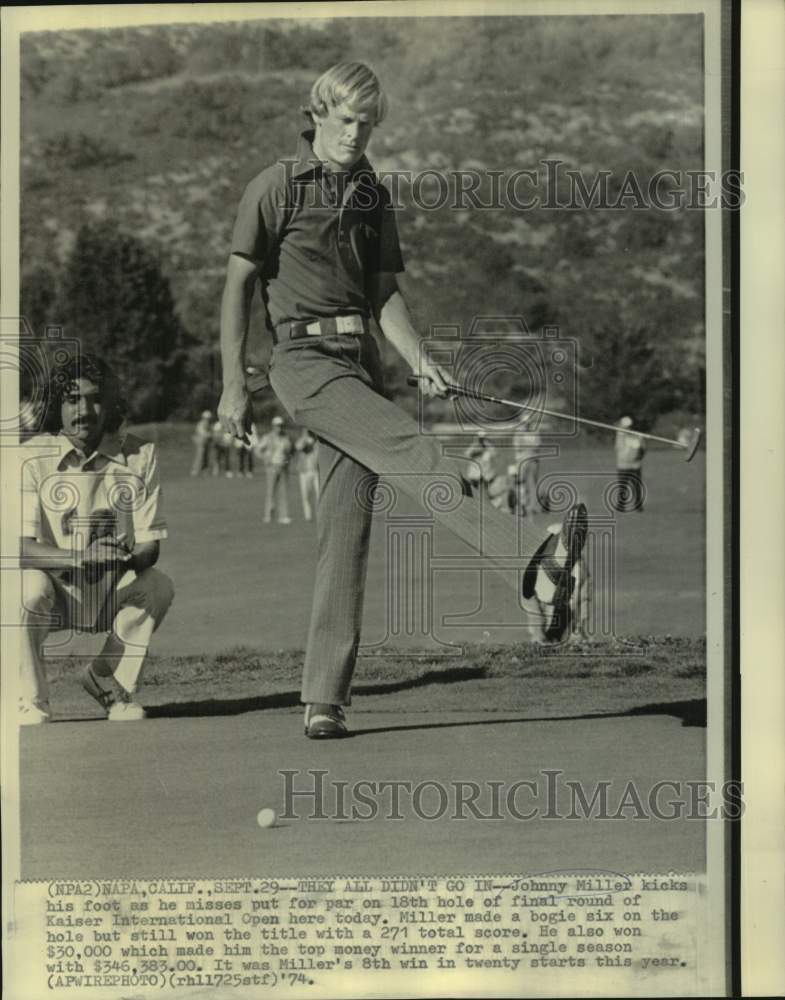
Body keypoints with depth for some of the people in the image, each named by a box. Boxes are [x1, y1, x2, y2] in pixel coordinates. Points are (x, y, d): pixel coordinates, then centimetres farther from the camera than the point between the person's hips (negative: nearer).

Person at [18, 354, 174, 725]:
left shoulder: (139, 455, -5)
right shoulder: (33, 457, -12)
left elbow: (150, 544, -8)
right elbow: (19, 546, -22)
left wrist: (125, 561, -33)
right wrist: (79, 558, -40)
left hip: (112, 591, 2)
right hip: (55, 589, -2)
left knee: (158, 586, -26)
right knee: (29, 588, -34)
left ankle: (111, 681, -2)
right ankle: (31, 702, -13)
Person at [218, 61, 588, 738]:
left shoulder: (374, 196, 18)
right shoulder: (276, 187, 2)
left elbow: (385, 294, 17)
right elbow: (238, 284, 2)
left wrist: (420, 361, -1)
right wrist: (233, 384, -3)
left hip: (362, 362, 6)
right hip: (304, 357, -6)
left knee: (347, 533, 0)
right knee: (411, 450, -26)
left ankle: (325, 700, 3)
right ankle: (537, 568, -43)